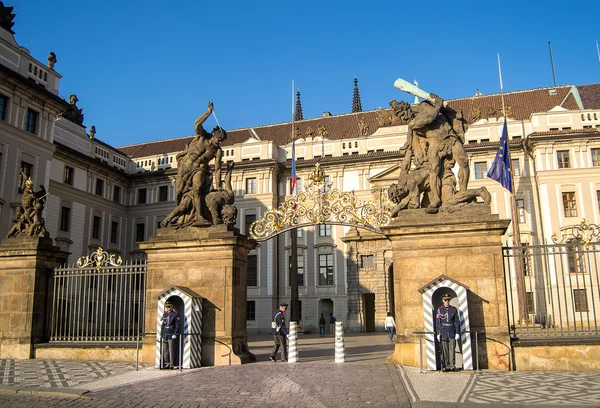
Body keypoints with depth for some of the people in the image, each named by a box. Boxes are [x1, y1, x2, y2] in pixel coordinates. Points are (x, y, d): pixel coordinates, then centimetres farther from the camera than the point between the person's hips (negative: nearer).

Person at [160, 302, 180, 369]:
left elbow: (177, 325, -4)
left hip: (171, 335, -5)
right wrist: (161, 335, 12)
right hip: (165, 335, 5)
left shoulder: (175, 314, -2)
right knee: (165, 350, 7)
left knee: (171, 350, -5)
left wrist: (175, 334, -12)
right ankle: (166, 363, 13)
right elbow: (162, 325, 16)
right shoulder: (164, 314, 14)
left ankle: (172, 364, -2)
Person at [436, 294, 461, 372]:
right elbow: (437, 322, 2)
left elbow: (457, 322, 3)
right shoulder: (439, 310, 3)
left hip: (452, 332, 0)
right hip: (443, 332, 0)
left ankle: (452, 365, 3)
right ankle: (446, 366, 7)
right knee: (444, 349, 2)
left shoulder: (454, 309, 4)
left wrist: (457, 333, -2)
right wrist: (438, 333, -2)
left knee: (452, 349, -1)